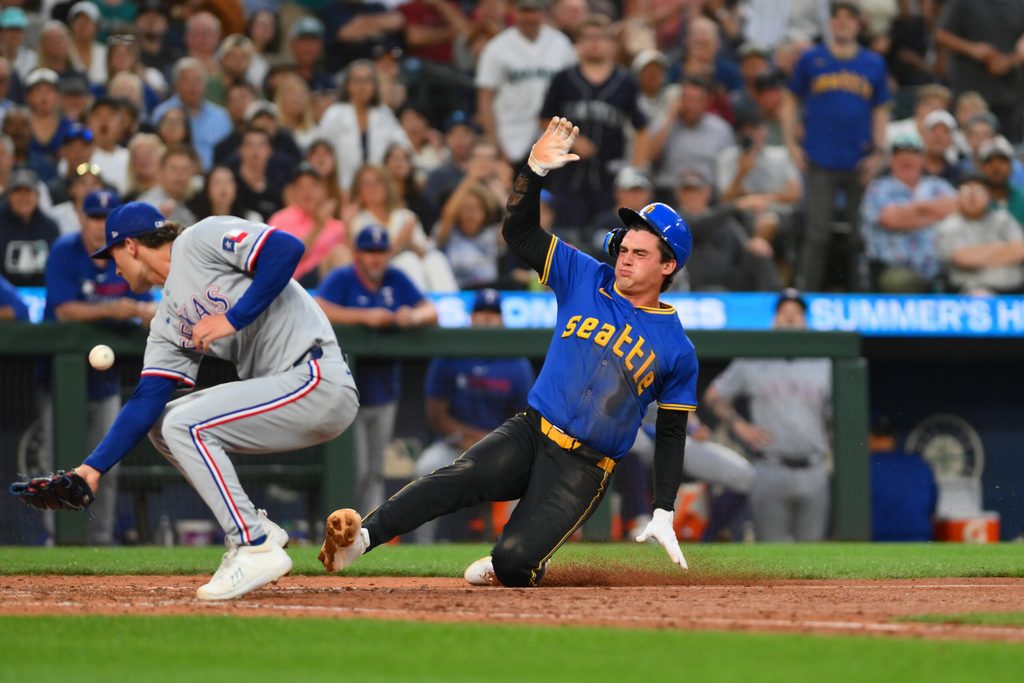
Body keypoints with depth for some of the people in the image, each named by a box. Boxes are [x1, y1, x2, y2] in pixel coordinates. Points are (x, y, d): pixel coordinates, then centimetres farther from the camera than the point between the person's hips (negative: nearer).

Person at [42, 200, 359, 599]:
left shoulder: (202, 241, -6)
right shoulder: (167, 323, 17)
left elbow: (287, 248, -20)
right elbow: (147, 402, 11)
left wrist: (234, 318, -18)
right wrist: (95, 467, 2)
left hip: (319, 380, -9)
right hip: (278, 389, 9)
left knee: (184, 426, -18)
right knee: (160, 423, 13)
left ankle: (257, 550, -14)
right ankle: (256, 531, 10)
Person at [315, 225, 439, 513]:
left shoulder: (396, 281, 5)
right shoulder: (341, 279, -10)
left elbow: (431, 312, 4)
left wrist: (414, 317, -21)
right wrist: (365, 317, -34)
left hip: (383, 395, 5)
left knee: (375, 473, 11)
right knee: (354, 473, -9)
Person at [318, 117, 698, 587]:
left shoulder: (677, 351, 2)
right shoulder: (586, 279, 8)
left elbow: (672, 434, 7)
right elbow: (519, 232, 3)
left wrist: (663, 515, 0)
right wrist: (535, 170, -14)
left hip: (583, 470, -2)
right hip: (529, 435, 2)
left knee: (513, 561, -20)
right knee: (463, 477, -30)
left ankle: (516, 568, 16)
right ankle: (362, 536, -40)